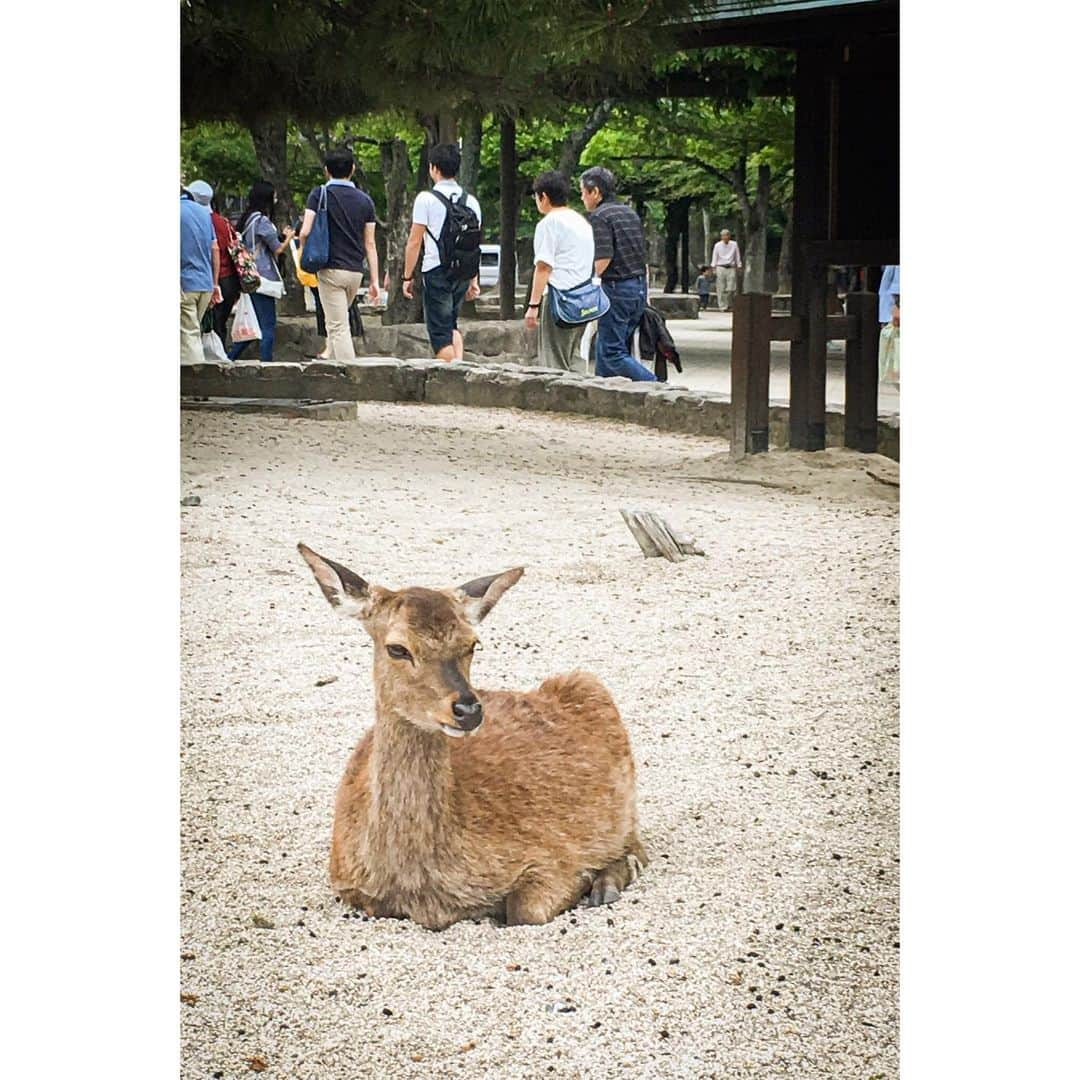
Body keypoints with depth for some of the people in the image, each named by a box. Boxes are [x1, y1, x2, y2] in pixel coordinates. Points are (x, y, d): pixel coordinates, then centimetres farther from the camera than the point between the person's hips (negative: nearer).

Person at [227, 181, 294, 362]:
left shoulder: (246, 219, 12)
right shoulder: (262, 221, -14)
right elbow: (277, 249, -7)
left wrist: (281, 235, 17)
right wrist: (288, 238, 9)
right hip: (263, 278, -9)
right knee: (268, 324, -3)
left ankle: (231, 357, 14)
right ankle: (266, 362, -3)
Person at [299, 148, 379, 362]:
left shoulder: (320, 195, -4)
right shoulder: (364, 200, 8)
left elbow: (305, 232, -13)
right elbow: (370, 243, 6)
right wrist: (375, 280, 7)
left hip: (331, 269, -5)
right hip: (356, 271, 5)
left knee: (339, 328, -6)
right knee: (336, 322, 22)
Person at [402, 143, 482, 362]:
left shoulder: (426, 199, -6)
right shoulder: (471, 202, 9)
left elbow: (414, 242, -7)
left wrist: (407, 276, -1)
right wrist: (474, 280, 16)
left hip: (436, 270, -5)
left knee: (440, 330, 1)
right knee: (452, 324, 21)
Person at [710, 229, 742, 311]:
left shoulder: (734, 245, 5)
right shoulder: (717, 245, 3)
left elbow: (737, 257, 10)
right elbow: (715, 257, 6)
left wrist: (739, 267, 7)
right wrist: (714, 268, 0)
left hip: (731, 268, 1)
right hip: (721, 268, 0)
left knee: (731, 288, -6)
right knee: (721, 289, -4)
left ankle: (729, 305, 10)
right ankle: (723, 306, 1)